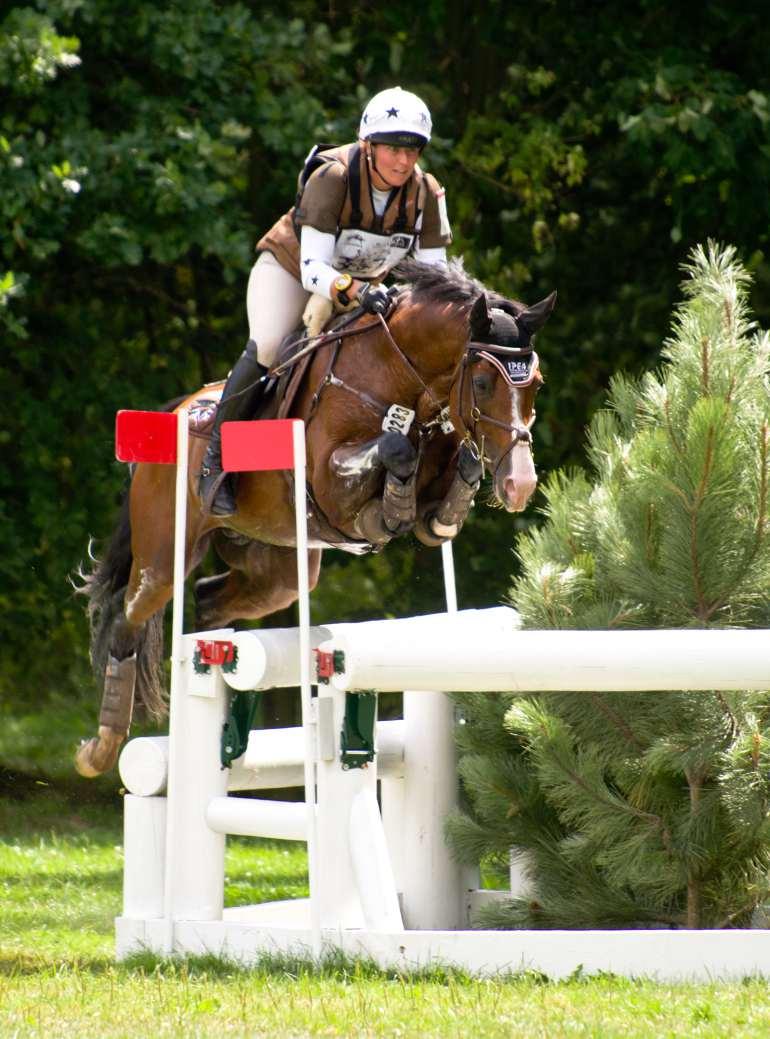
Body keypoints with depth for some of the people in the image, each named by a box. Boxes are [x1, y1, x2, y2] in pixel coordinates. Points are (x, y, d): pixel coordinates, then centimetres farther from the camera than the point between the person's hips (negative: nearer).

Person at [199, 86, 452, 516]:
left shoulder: (427, 194, -21)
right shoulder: (332, 178, -34)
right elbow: (313, 269, -38)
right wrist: (354, 290, -57)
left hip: (364, 285, 5)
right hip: (291, 268, -5)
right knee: (267, 348, -28)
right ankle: (216, 463, -18)